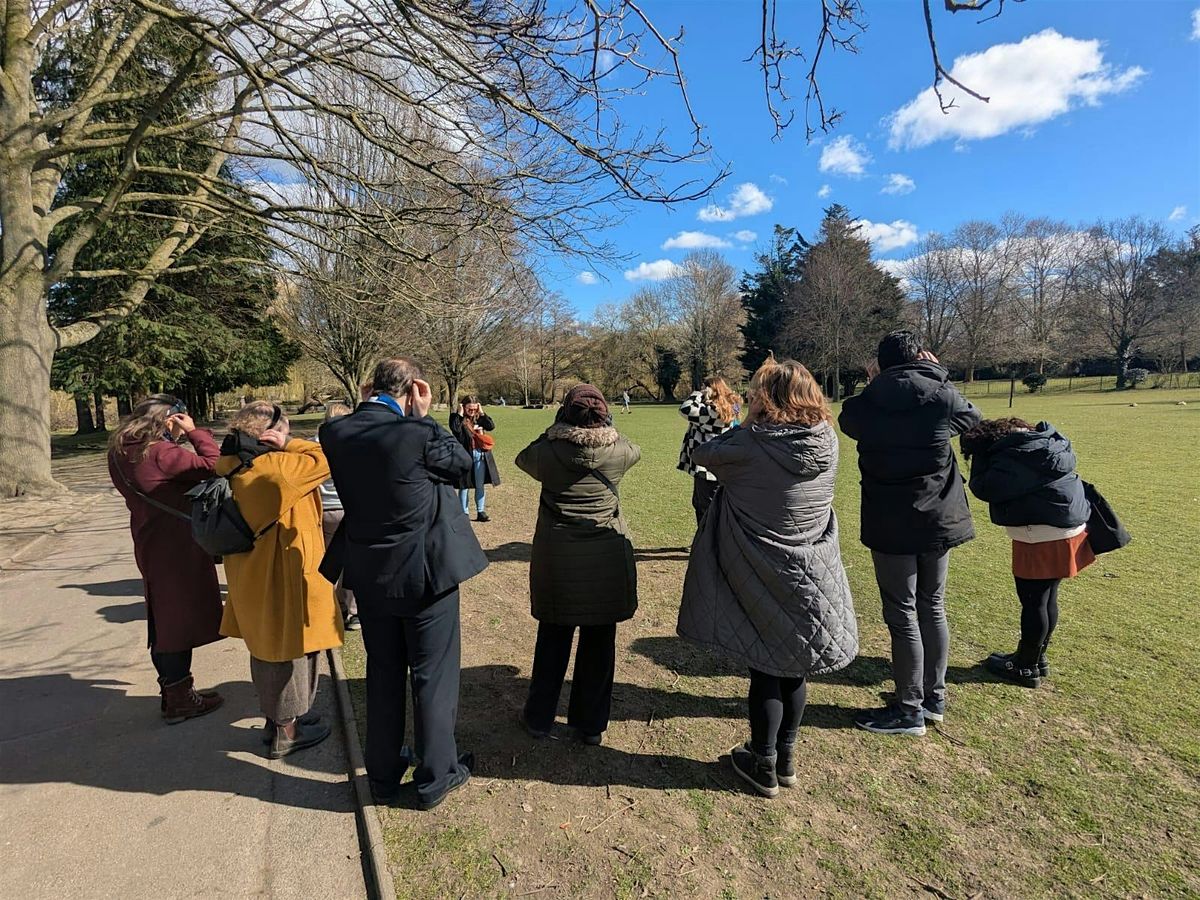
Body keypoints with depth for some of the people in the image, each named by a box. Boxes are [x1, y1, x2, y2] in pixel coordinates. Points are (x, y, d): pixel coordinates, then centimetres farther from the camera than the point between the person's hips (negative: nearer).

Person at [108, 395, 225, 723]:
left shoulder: (121, 453, 7)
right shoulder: (160, 453, -22)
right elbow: (211, 464, -23)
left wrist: (177, 437, 3)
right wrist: (194, 432, -14)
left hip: (150, 543, 9)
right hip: (176, 547, -9)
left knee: (164, 620, 19)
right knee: (180, 620, 3)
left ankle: (173, 690, 33)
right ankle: (179, 701, 15)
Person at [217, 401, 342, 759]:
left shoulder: (231, 467, 2)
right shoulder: (273, 466, -24)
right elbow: (324, 459, -20)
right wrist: (288, 444, -13)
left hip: (254, 575, 9)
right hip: (284, 573, -9)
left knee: (267, 648, 21)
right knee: (291, 649, 6)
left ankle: (275, 718, 38)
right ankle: (286, 731, 20)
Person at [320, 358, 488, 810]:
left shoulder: (334, 432, -7)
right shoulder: (419, 433, -22)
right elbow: (463, 464, -5)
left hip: (369, 575, 5)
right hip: (425, 572, -5)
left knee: (382, 675, 21)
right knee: (433, 675, 12)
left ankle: (383, 776, 37)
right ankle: (435, 778, 28)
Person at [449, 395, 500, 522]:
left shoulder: (479, 417, 9)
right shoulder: (456, 417, -3)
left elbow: (491, 426, -4)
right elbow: (455, 429, -22)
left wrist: (482, 413, -5)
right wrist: (460, 414, -16)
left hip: (481, 456, 4)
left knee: (481, 485, 10)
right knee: (464, 485, 4)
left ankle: (481, 512, 19)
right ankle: (464, 513, 14)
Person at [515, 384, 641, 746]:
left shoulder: (548, 451, -9)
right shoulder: (618, 450, -5)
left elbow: (523, 458, 13)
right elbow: (635, 452, 19)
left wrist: (554, 431, 17)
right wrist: (605, 428, 29)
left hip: (556, 559, 0)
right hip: (607, 560, 0)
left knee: (553, 637, 15)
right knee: (599, 641, 12)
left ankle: (539, 717, 30)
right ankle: (591, 724, 25)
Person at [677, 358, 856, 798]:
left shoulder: (752, 445, -20)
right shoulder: (827, 442, -7)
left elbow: (703, 453, -5)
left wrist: (743, 429, 6)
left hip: (764, 581, -4)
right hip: (813, 579, 4)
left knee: (765, 670, 11)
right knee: (794, 667, 19)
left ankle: (763, 764, 27)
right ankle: (785, 757, 36)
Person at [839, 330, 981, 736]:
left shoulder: (863, 405, -10)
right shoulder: (943, 397, -7)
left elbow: (848, 421, 13)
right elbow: (972, 418, 15)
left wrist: (873, 384, 16)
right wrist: (939, 375, 15)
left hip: (889, 526, -3)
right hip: (937, 520, 3)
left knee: (903, 615, 5)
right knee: (933, 608, 18)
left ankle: (910, 710, 16)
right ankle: (934, 697, 32)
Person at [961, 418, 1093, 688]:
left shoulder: (1012, 459, -23)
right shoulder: (1044, 441, 8)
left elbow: (984, 489, -20)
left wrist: (980, 453, -11)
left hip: (1043, 537, -10)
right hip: (1064, 528, 10)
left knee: (1033, 603, 3)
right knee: (1046, 600, 19)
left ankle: (1026, 667, 17)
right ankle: (1037, 658, 33)